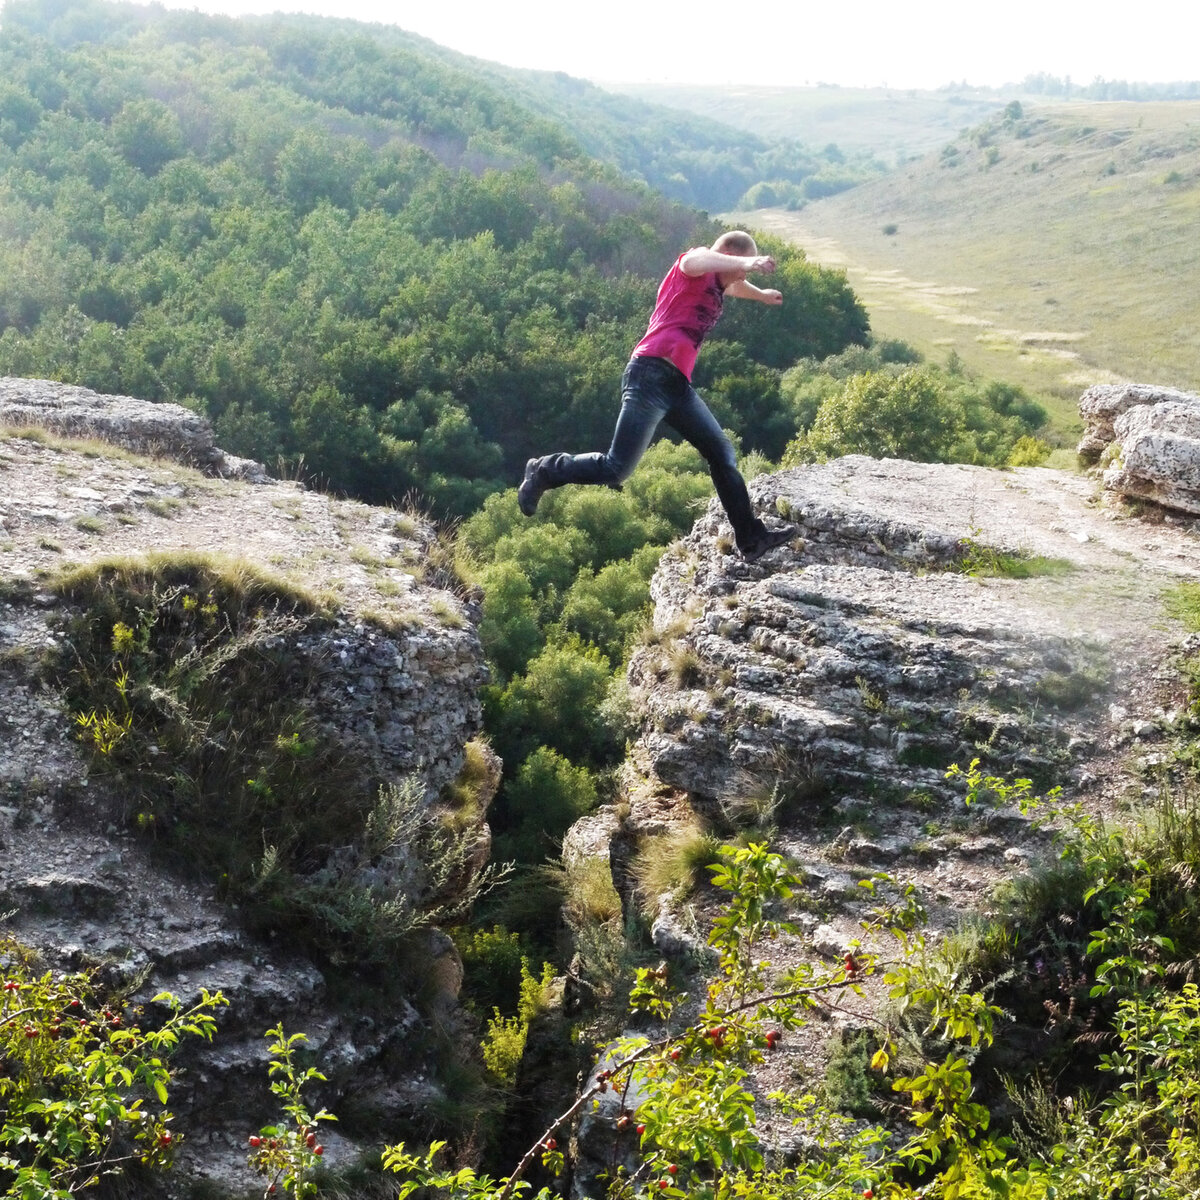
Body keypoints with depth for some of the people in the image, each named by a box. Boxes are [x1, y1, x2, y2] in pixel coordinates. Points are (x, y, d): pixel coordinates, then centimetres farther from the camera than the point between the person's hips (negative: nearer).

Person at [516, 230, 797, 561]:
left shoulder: (717, 286, 24)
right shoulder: (700, 262, -2)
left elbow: (733, 285, 52)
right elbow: (693, 261, -30)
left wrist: (761, 294, 70)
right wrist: (747, 261, -43)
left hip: (677, 384, 10)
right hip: (652, 375, -10)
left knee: (722, 455, 7)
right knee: (616, 469, -11)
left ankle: (752, 538, 10)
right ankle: (544, 472, 9)